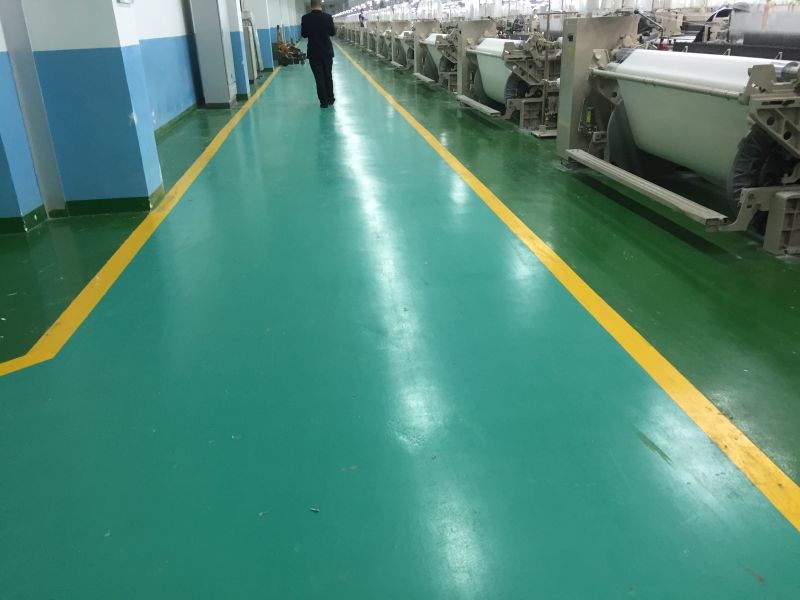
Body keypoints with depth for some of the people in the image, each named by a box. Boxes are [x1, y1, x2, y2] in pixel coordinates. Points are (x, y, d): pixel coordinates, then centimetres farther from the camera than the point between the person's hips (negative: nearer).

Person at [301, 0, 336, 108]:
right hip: (327, 52, 1)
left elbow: (304, 34, 2)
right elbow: (333, 32, 2)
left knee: (319, 78, 4)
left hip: (314, 53, -1)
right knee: (328, 76, 16)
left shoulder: (305, 18, -9)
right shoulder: (328, 17, -9)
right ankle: (330, 99, 23)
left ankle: (324, 102, 4)